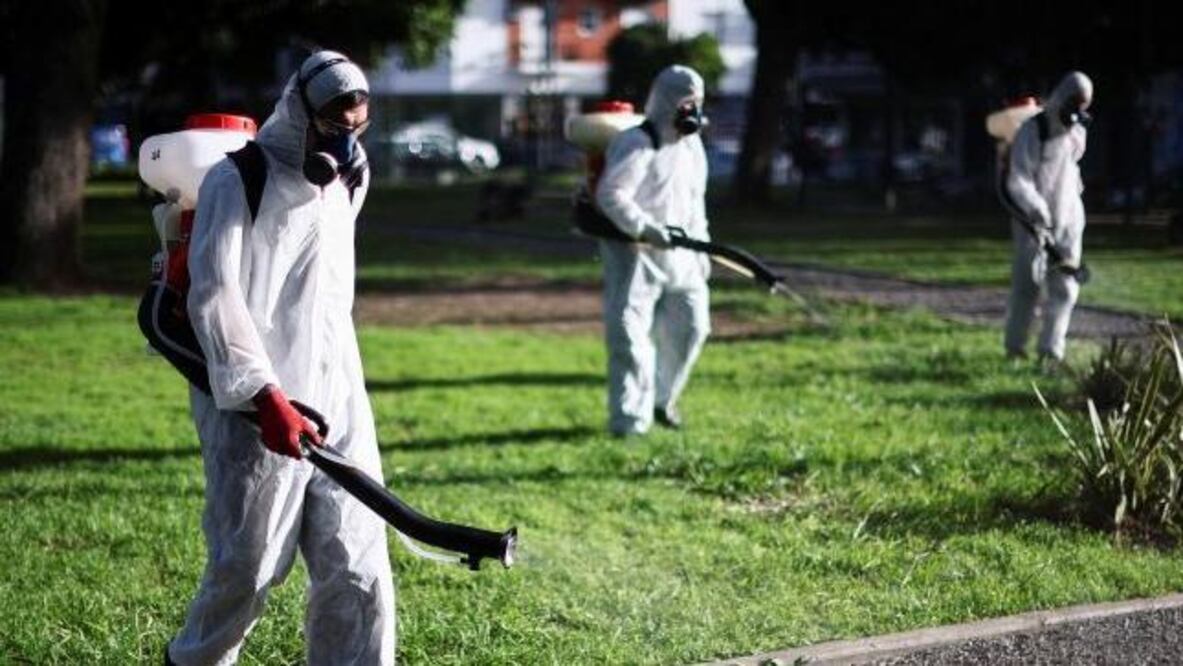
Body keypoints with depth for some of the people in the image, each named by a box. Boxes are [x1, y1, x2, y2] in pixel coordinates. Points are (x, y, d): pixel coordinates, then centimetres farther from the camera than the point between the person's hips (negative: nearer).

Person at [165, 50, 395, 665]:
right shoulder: (237, 182, -7)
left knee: (358, 569, -1)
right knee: (247, 564, -1)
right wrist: (265, 395, -27)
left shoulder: (348, 181, 15)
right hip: (254, 407, -6)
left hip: (338, 404, 6)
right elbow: (213, 295, -18)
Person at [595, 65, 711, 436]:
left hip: (678, 254, 8)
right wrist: (647, 230, -29)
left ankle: (661, 398, 32)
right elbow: (611, 196, -22)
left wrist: (700, 247, 15)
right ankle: (630, 420, -9)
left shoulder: (692, 145, 13)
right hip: (634, 253, -8)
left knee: (690, 326, 11)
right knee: (630, 333, -12)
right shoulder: (637, 145, -14)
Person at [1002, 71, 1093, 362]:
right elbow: (1017, 180, -19)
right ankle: (1014, 347, 14)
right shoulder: (1032, 131, -13)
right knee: (1027, 286, -1)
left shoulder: (1078, 131, 8)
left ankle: (1051, 351, 1)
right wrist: (1038, 212, -27)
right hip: (1034, 223, -5)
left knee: (1065, 288, -3)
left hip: (1068, 220, 5)